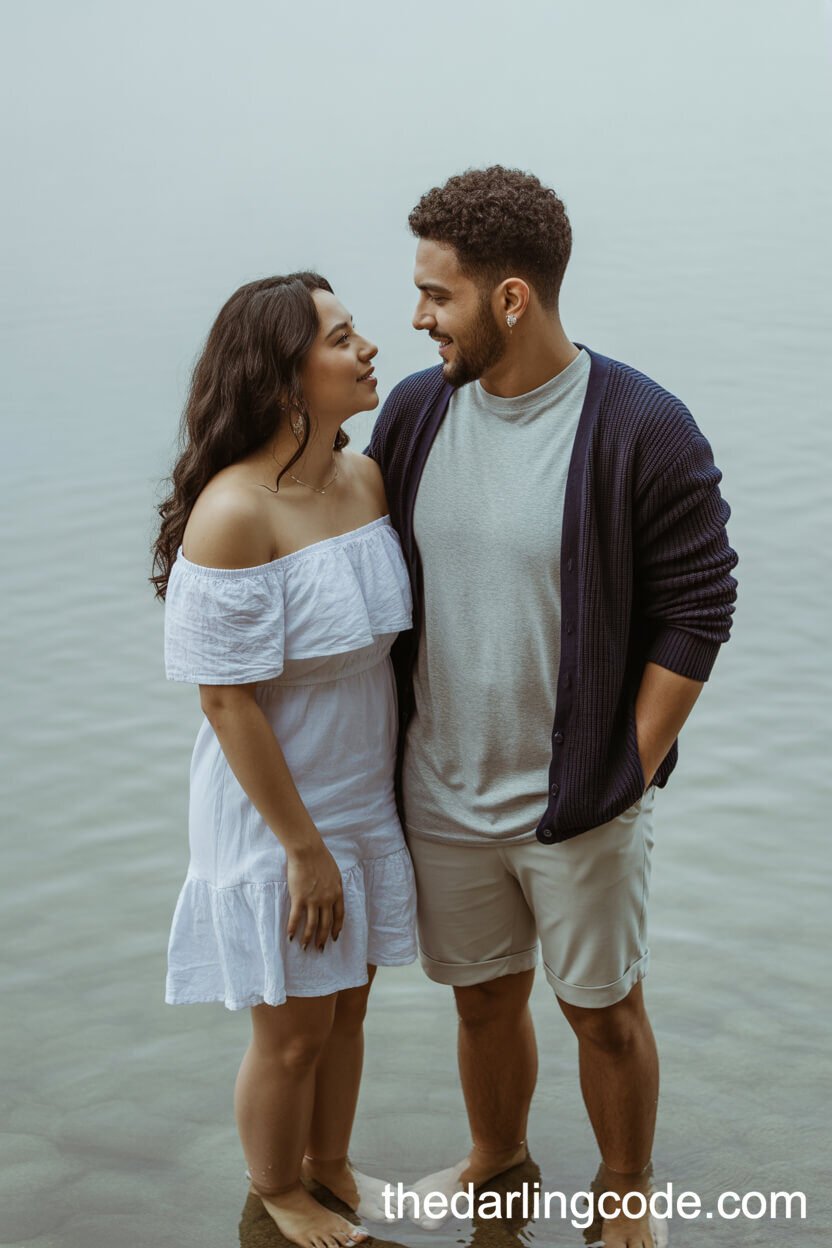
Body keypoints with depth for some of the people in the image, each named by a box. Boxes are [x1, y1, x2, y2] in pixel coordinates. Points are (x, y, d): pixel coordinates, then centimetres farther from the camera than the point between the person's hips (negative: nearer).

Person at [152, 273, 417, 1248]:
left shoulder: (367, 479, -4)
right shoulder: (233, 514, -26)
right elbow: (228, 701, -23)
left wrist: (406, 786, 10)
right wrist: (305, 848, -18)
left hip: (369, 795, 7)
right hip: (277, 813, -6)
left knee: (347, 1004, 23)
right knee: (292, 1031, 13)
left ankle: (329, 1166, 48)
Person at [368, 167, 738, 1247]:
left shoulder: (646, 431, -16)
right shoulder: (414, 412, -1)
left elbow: (694, 614, -11)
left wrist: (626, 774, -11)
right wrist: (386, 752, 7)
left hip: (582, 804, -4)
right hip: (442, 796, 4)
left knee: (604, 1014, 11)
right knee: (485, 998, 20)